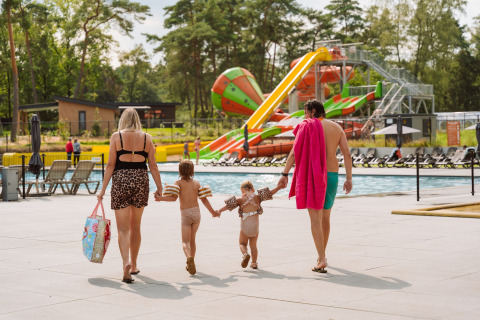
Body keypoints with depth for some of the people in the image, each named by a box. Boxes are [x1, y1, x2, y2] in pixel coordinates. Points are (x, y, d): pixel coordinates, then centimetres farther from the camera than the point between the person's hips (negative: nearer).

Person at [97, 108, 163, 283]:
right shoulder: (146, 138, 4)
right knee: (135, 226, 17)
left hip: (121, 180, -2)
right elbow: (153, 166, 3)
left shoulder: (116, 136, -1)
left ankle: (126, 262, -22)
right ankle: (134, 265, 28)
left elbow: (111, 165, -4)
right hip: (141, 180, 2)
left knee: (123, 228, 0)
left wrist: (103, 189, 0)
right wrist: (159, 187, 12)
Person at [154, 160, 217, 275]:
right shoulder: (196, 183, 9)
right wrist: (212, 212, 15)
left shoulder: (179, 182, 0)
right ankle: (190, 264, 22)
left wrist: (160, 198, -10)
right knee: (192, 239, 19)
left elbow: (173, 197, -14)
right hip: (196, 212, 3)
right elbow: (204, 200, 6)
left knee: (185, 241, -5)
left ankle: (189, 257, -35)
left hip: (186, 214, -3)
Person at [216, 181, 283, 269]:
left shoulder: (241, 200, 0)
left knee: (242, 243, 15)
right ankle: (254, 263, 17)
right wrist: (279, 187, 8)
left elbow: (229, 205, -8)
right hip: (255, 225, 2)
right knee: (253, 244, 20)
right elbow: (270, 193, 1)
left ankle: (245, 254, -16)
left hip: (244, 226, -2)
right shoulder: (257, 198, 4)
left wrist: (219, 211, -7)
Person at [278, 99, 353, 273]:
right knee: (325, 217, 20)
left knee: (315, 218, -5)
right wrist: (349, 178, 8)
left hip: (313, 175, -5)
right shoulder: (337, 128, 10)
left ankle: (322, 260, -16)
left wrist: (285, 174, -6)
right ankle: (321, 255, 33)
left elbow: (294, 153, -9)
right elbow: (347, 154, 5)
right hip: (332, 175, 5)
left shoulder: (307, 127, -3)